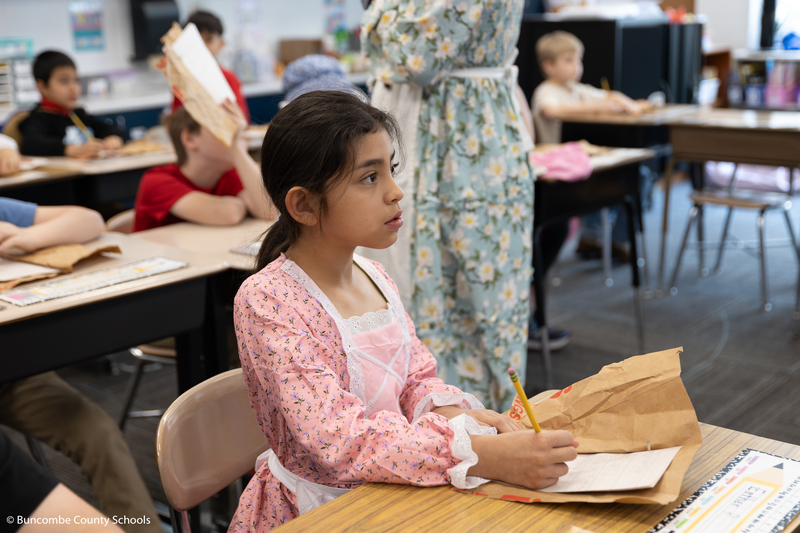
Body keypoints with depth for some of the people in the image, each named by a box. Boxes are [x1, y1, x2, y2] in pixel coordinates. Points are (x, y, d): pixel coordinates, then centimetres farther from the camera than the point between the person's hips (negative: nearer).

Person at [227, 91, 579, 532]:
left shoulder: (373, 275, 2)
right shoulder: (267, 301, -20)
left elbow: (417, 380, 8)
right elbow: (339, 440, -29)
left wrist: (453, 414, -15)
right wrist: (483, 456, -37)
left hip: (387, 494, 6)